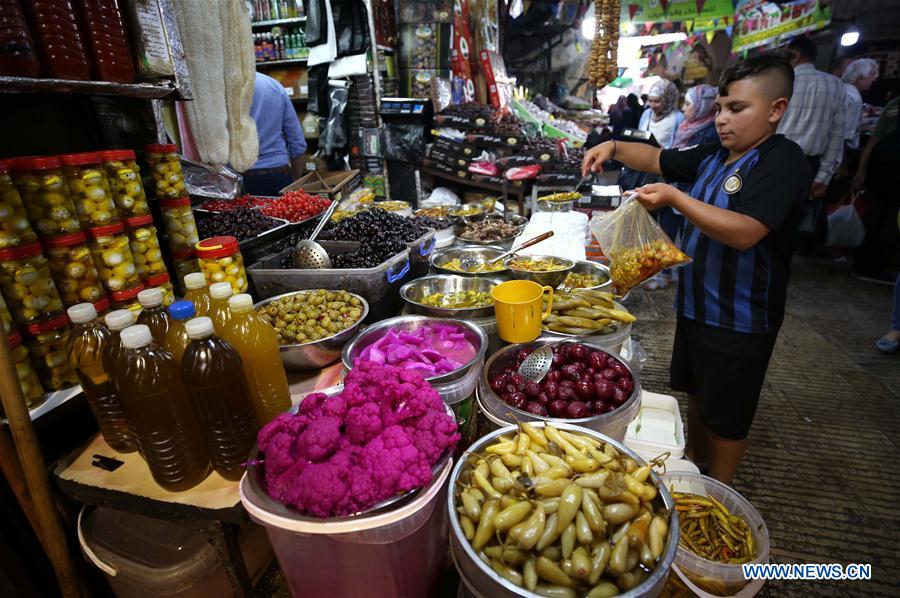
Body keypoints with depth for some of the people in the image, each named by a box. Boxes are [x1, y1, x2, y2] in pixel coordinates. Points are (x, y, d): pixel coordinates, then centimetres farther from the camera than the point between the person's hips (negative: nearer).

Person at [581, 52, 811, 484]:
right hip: (697, 302, 8)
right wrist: (614, 147, -3)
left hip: (739, 318, -8)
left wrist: (675, 199, -31)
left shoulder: (784, 162, -18)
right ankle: (693, 468, 43)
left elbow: (745, 232, -30)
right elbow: (658, 159, 14)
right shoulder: (714, 156, 7)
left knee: (726, 416, 9)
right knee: (697, 393, 22)